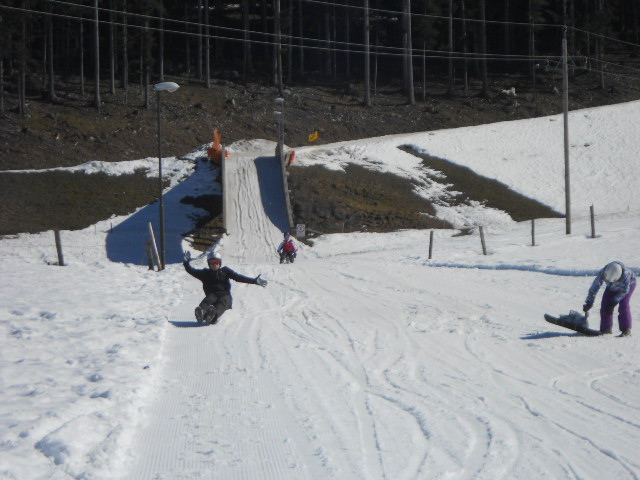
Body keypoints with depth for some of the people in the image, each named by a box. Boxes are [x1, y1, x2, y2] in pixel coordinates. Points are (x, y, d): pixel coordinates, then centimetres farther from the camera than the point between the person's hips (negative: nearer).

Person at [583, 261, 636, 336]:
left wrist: (615, 300, -25)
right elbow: (594, 287, -26)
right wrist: (589, 302, -24)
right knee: (605, 305, -6)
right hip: (612, 287, 4)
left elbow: (625, 290, -28)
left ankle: (626, 329, -14)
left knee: (623, 305, -21)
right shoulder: (602, 273, -35)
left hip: (629, 284, -4)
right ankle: (605, 328, 7)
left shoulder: (625, 274, -44)